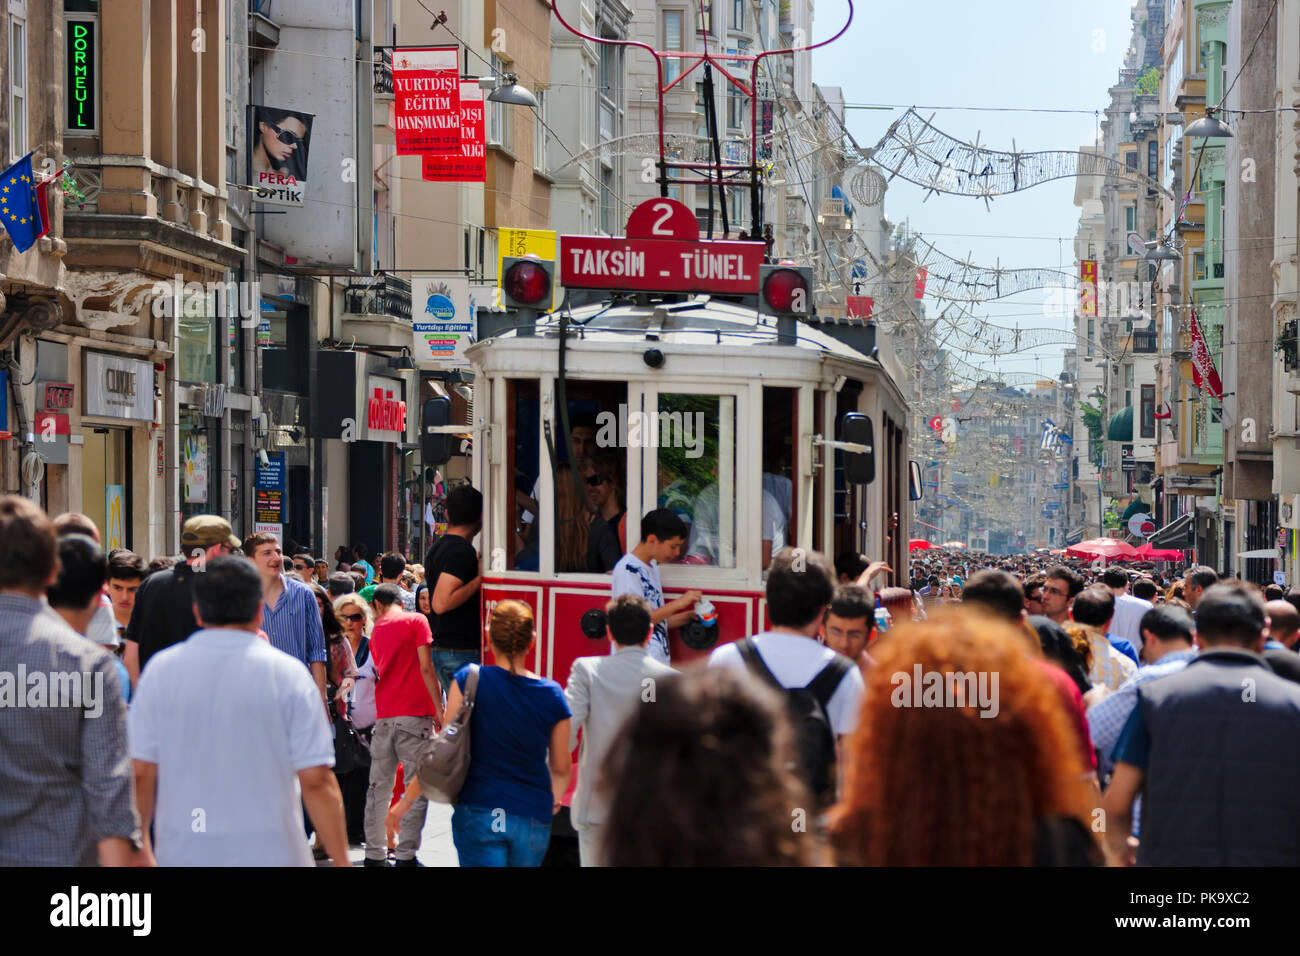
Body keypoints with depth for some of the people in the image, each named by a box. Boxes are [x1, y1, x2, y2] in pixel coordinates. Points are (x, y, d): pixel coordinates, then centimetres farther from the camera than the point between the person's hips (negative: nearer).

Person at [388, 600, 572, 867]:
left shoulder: (469, 680, -6)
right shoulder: (551, 695, 0)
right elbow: (561, 768, 8)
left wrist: (407, 800, 5)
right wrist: (553, 800, 29)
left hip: (479, 812, -2)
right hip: (534, 817, 2)